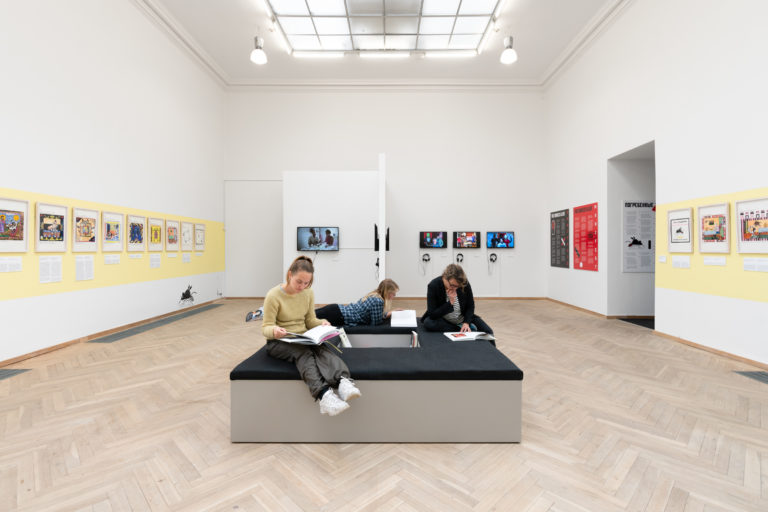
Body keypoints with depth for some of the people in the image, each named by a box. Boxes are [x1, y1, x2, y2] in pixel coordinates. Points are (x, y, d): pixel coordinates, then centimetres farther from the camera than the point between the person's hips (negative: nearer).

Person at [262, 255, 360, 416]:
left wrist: (321, 323, -11)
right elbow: (266, 327, -8)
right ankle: (324, 394, -58)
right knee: (303, 352, -36)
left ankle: (343, 381, -56)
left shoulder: (308, 293, 3)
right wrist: (274, 330, -32)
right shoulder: (273, 296, -11)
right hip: (278, 342, -4)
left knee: (322, 348, -31)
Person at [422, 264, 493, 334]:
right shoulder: (433, 286, -24)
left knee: (488, 332, -18)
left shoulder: (465, 284, -17)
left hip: (463, 319, 1)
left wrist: (467, 322, -21)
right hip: (443, 321, 0)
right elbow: (432, 314, -24)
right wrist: (450, 303, -33)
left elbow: (470, 306, -5)